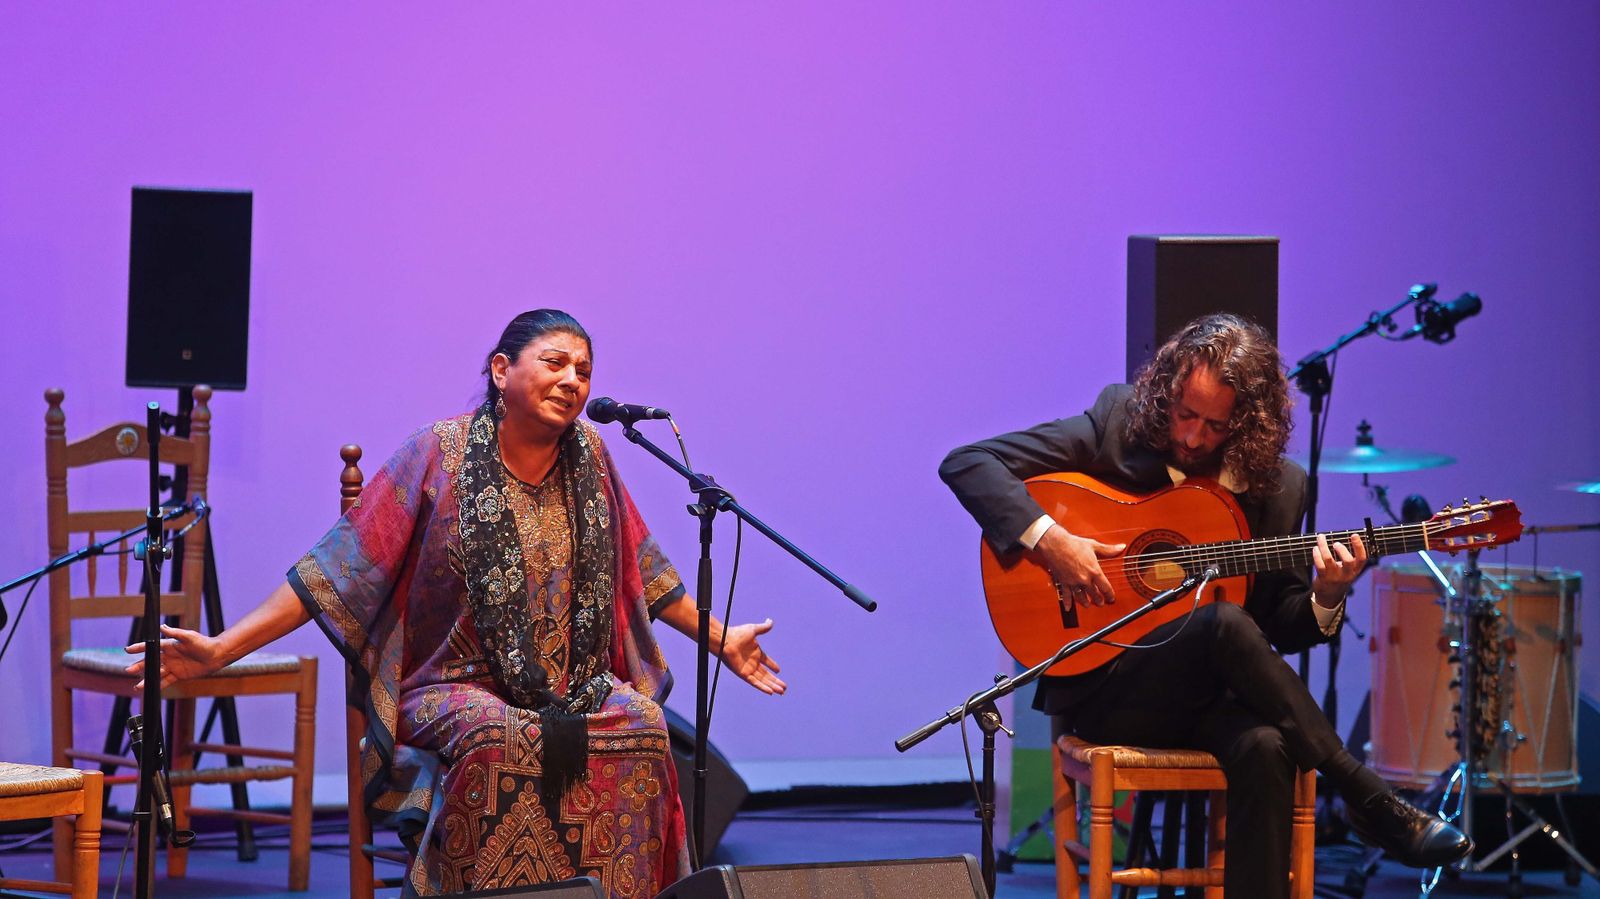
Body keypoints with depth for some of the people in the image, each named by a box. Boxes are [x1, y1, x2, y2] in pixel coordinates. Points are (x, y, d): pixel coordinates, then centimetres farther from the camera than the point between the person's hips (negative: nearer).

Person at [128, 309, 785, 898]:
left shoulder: (588, 458, 8)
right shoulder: (439, 456, -5)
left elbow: (643, 573, 23)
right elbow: (339, 570, -7)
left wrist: (720, 639, 26)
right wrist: (220, 650, -15)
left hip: (574, 689, 4)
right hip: (454, 687, -4)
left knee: (641, 729, -27)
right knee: (498, 739, -37)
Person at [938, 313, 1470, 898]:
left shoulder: (1276, 486, 5)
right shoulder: (1118, 423, -3)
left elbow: (1280, 629, 10)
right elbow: (965, 463, -7)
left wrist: (1325, 598, -13)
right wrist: (1046, 539, -21)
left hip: (1205, 694, 3)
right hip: (1097, 685, -2)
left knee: (1264, 746, -34)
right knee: (1225, 624, -32)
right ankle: (1372, 804, -24)